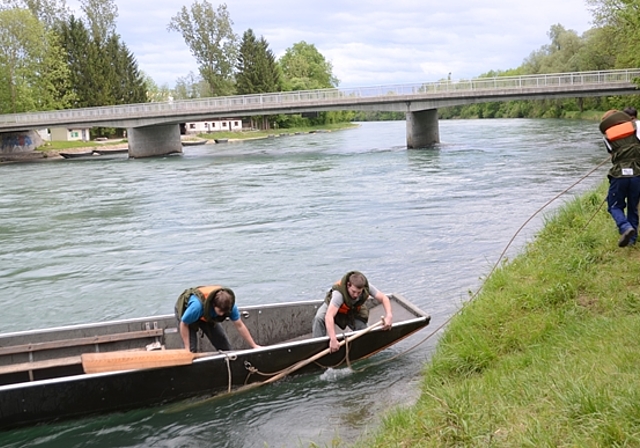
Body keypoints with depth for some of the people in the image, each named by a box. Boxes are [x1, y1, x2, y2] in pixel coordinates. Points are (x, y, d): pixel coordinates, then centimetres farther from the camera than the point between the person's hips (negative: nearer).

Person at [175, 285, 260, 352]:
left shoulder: (228, 304, -31)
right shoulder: (198, 305, -46)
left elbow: (240, 326, -19)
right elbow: (184, 324, -30)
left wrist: (254, 345, -17)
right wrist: (187, 349, -28)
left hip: (208, 316, 5)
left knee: (225, 346, 0)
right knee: (191, 350, -18)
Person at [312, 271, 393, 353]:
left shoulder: (366, 287, -32)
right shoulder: (338, 294, -46)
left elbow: (383, 298, -25)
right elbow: (329, 316, -55)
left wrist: (388, 316, -43)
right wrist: (333, 339, -65)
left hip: (353, 311, 4)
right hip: (333, 307, -4)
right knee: (319, 318, -33)